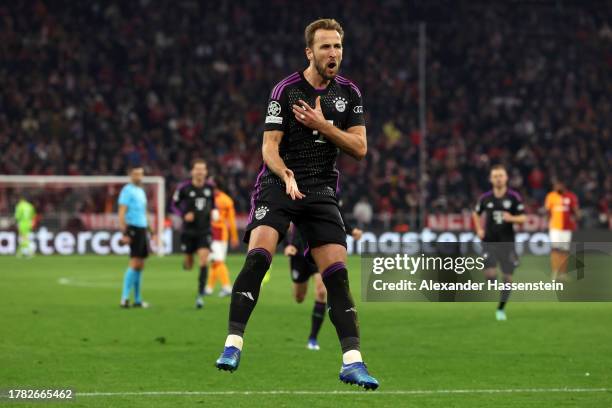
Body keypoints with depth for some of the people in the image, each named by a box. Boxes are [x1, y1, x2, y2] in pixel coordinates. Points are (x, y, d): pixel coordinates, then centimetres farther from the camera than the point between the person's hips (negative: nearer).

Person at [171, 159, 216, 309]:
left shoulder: (209, 187, 2)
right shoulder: (184, 188, -8)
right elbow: (174, 205, 2)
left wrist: (214, 212, -2)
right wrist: (184, 215, -16)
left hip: (205, 231, 1)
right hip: (188, 231, -1)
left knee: (204, 261, -16)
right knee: (189, 265, 9)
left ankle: (200, 295, -14)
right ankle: (186, 261, 50)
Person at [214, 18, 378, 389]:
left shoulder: (349, 93, 8)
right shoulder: (286, 90, -5)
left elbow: (360, 148, 3)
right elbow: (269, 147, -8)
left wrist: (323, 125, -11)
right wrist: (286, 175, -28)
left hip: (322, 191, 3)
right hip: (279, 185, -3)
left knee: (337, 273, -6)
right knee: (257, 257, -24)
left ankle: (352, 362, -6)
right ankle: (233, 345, -22)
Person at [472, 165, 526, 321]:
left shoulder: (514, 197, -4)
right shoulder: (485, 198, 1)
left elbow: (523, 218, -2)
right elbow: (476, 214, 19)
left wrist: (511, 218, -22)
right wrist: (479, 229, 4)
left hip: (507, 242, 0)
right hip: (489, 242, 0)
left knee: (507, 277, 2)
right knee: (490, 273, -18)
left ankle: (501, 309, 17)